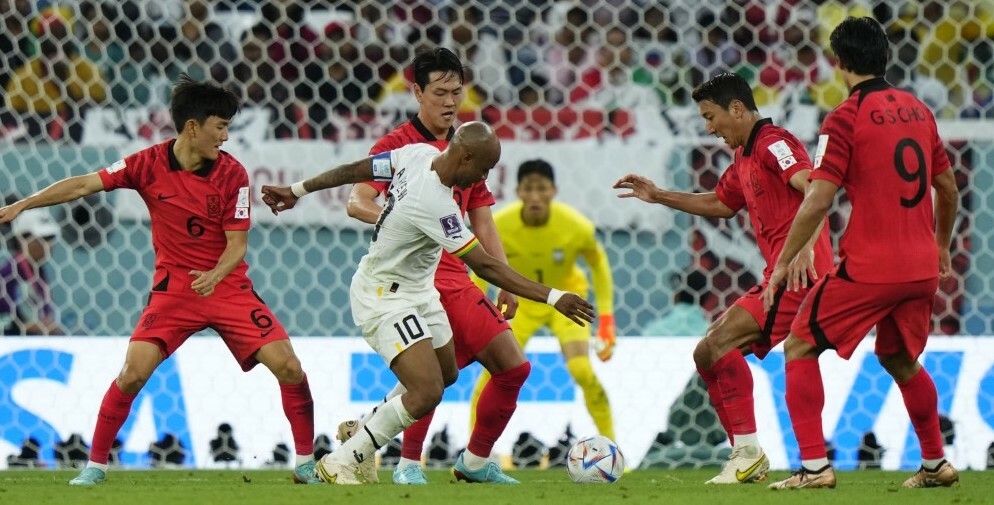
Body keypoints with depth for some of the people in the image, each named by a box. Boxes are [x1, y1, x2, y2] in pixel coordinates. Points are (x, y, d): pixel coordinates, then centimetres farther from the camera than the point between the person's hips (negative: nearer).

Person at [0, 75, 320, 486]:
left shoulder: (232, 174, -9)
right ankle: (95, 464, 2)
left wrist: (215, 275, -29)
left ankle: (305, 463, 5)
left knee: (289, 367, -11)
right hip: (173, 289, 0)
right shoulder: (150, 164, -9)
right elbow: (84, 185, -6)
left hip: (227, 287, 0)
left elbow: (237, 243, -8)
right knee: (132, 373, -14)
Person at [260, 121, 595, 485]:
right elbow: (485, 266, -32)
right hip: (386, 296, -10)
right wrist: (552, 298, -31)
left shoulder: (421, 154, -8)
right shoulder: (434, 205, -34)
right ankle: (339, 464, -7)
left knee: (446, 373, 20)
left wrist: (298, 190, 19)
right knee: (427, 393, -20)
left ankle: (361, 430, 33)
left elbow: (355, 171, 5)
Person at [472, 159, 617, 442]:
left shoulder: (576, 227, -27)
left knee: (582, 371, -20)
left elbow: (598, 264, -8)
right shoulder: (498, 226, -26)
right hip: (520, 299, 1)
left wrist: (606, 321, -11)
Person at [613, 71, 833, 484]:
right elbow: (720, 204, 38)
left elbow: (816, 191, -26)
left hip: (800, 275, -11)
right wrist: (659, 196, 34)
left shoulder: (773, 143, -11)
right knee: (707, 355, 8)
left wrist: (804, 246, -40)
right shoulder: (744, 159, 20)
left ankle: (748, 450, -21)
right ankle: (746, 457, 5)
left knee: (720, 342, -22)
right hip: (778, 277, 11)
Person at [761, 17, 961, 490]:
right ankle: (936, 464, 30)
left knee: (799, 348, 4)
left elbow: (817, 201, -15)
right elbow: (948, 190, 18)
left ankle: (814, 465, -6)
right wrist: (941, 248, 33)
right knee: (899, 359, 27)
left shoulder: (846, 117, -10)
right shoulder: (917, 110, 10)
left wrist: (782, 264, -8)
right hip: (921, 267, 7)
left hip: (868, 268, -7)